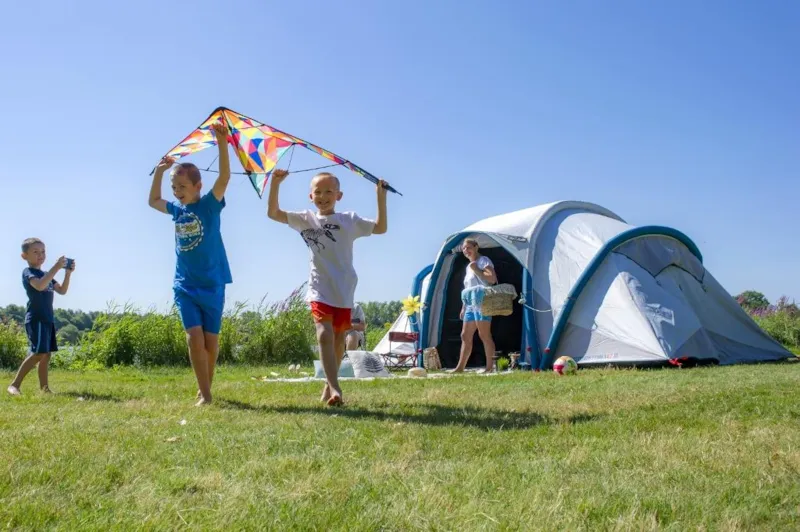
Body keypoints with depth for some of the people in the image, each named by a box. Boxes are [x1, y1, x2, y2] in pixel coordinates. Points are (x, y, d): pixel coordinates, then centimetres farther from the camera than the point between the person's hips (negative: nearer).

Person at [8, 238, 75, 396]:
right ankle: (14, 385, -15)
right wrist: (56, 268, -29)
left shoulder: (46, 275, 21)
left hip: (48, 319, 9)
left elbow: (62, 291, 18)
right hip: (36, 319, -9)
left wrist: (67, 273, 4)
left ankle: (44, 388, 10)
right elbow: (39, 286, -27)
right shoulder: (28, 272, -6)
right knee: (38, 353, -18)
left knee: (46, 355, 7)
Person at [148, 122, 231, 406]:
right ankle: (205, 394, -8)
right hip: (184, 285, 3)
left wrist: (222, 144, -35)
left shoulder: (209, 204, -6)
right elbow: (153, 201, 27)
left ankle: (205, 389, 21)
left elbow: (224, 177, -22)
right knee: (194, 336, -10)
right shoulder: (177, 210, 8)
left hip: (211, 284, -3)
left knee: (211, 339, 4)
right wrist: (159, 171, 16)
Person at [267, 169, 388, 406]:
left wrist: (381, 198, -6)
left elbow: (380, 228, 2)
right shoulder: (306, 219, 4)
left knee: (339, 338, 12)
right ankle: (335, 389, -24)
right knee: (325, 335, -19)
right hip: (320, 289, -1)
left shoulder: (349, 220, 2)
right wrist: (275, 184, -8)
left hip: (344, 291, 2)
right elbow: (273, 213, 2)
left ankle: (329, 384, 30)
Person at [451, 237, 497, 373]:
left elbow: (492, 279, -18)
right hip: (470, 306, 9)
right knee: (465, 336, 9)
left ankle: (489, 367, -11)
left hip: (482, 304, -9)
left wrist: (476, 270, -15)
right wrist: (463, 307, 23)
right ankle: (460, 367, 13)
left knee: (484, 335, -12)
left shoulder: (484, 261, -3)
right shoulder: (469, 266, 23)